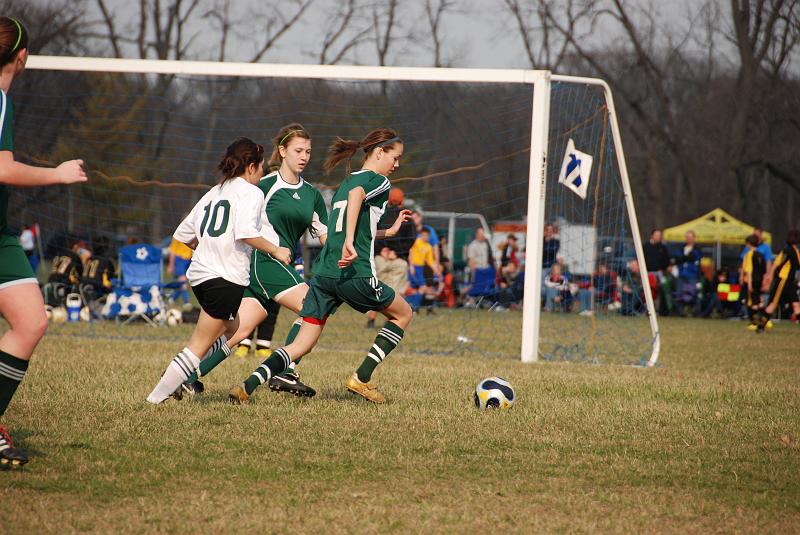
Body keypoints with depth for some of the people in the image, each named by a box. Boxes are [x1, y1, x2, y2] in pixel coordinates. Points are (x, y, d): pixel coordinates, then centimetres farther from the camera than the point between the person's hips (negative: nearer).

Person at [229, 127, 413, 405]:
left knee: (301, 345, 6)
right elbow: (357, 194, -25)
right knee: (403, 314, 18)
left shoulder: (345, 182, 25)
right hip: (355, 273, -7)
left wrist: (388, 231, 41)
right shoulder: (379, 181, 0)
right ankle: (361, 379, 11)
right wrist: (350, 241, -34)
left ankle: (247, 386, -15)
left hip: (323, 274, 7)